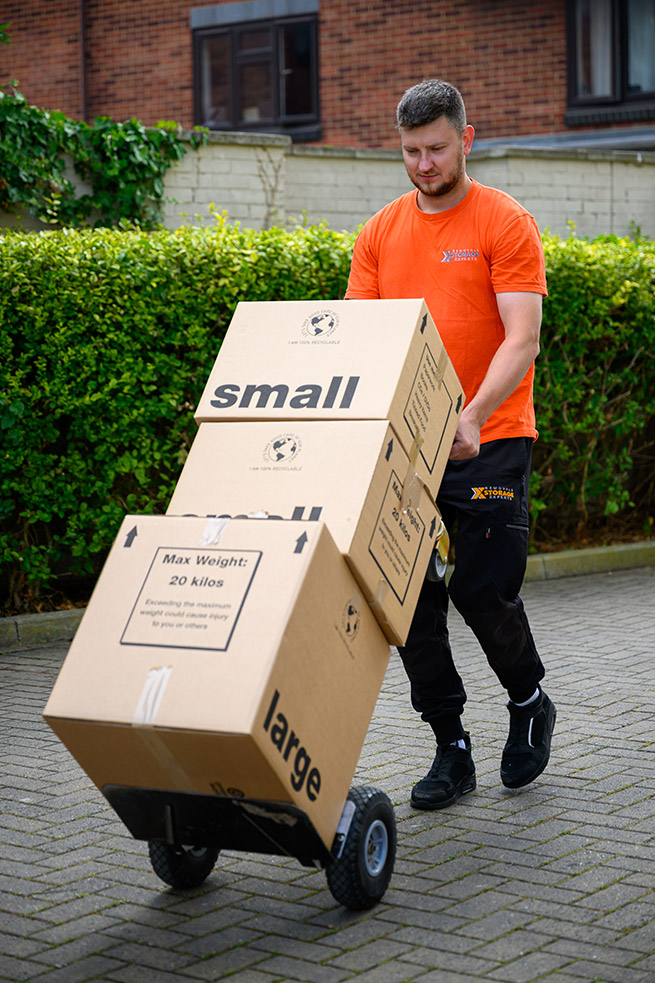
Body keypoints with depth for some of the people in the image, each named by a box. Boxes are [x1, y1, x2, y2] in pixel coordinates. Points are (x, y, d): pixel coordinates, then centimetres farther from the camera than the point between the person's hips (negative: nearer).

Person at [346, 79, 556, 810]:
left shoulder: (506, 224, -4)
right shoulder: (380, 233, 11)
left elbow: (521, 340, -12)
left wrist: (471, 418, -26)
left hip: (489, 441, -4)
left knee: (483, 590, -6)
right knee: (412, 600, 2)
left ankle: (530, 704, 24)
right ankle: (452, 750, 14)